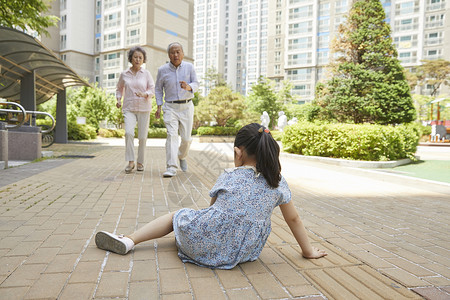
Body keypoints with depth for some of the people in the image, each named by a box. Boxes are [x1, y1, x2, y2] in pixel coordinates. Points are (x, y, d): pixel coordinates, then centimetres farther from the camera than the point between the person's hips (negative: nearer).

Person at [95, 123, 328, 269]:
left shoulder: (228, 176, -3)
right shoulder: (278, 182, 0)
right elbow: (293, 219, 9)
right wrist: (308, 250, 22)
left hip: (203, 245, -3)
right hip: (239, 255, 3)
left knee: (176, 214, 23)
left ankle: (129, 240, 19)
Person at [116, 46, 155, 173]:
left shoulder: (147, 74, 1)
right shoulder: (124, 74, 5)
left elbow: (152, 90, -4)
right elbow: (119, 88, 20)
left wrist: (144, 94, -26)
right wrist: (118, 100, 1)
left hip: (144, 109, 0)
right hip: (129, 109, 0)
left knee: (142, 137, 0)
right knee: (129, 133, -22)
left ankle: (140, 162, 18)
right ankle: (130, 162, -14)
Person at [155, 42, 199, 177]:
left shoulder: (189, 67, 2)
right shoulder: (162, 70, 2)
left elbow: (196, 85, -3)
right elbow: (158, 89, 11)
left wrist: (188, 87, -27)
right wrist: (159, 107, 2)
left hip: (186, 107, 1)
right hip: (170, 107, -1)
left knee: (186, 138, 3)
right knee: (172, 135, -16)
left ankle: (182, 156, 35)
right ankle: (171, 168, -17)